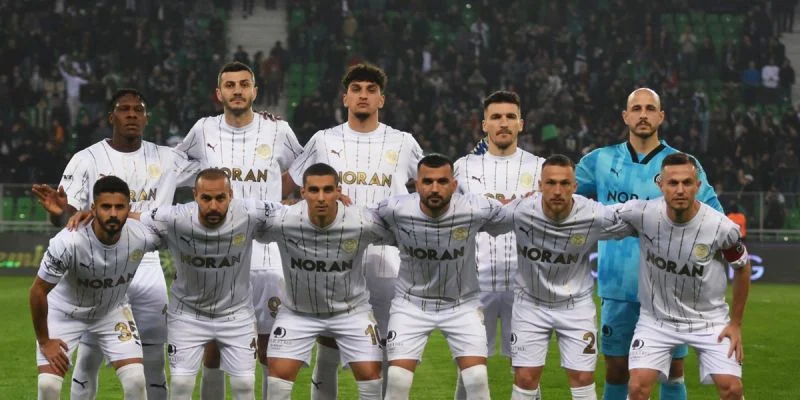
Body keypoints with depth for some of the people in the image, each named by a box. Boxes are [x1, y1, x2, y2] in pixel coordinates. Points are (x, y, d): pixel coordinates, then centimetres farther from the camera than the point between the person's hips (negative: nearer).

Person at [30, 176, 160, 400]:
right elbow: (38, 291, -22)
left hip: (111, 312, 3)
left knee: (136, 381, -12)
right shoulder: (68, 243, -35)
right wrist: (44, 341, -14)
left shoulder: (142, 237, -26)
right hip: (63, 312, -2)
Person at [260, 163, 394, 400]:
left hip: (351, 310, 0)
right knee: (279, 374, -7)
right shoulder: (281, 221, -26)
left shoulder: (363, 223, -26)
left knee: (371, 375, -4)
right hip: (298, 311, 0)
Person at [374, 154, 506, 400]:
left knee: (477, 378, -10)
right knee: (397, 379, -8)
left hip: (462, 304, 0)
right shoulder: (395, 210, -22)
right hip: (411, 303, 0)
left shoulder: (477, 209, -22)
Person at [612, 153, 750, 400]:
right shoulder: (641, 214, -21)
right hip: (656, 319, 0)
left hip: (709, 320, 0)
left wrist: (736, 323, 1)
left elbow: (742, 268, -1)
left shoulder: (722, 228, -20)